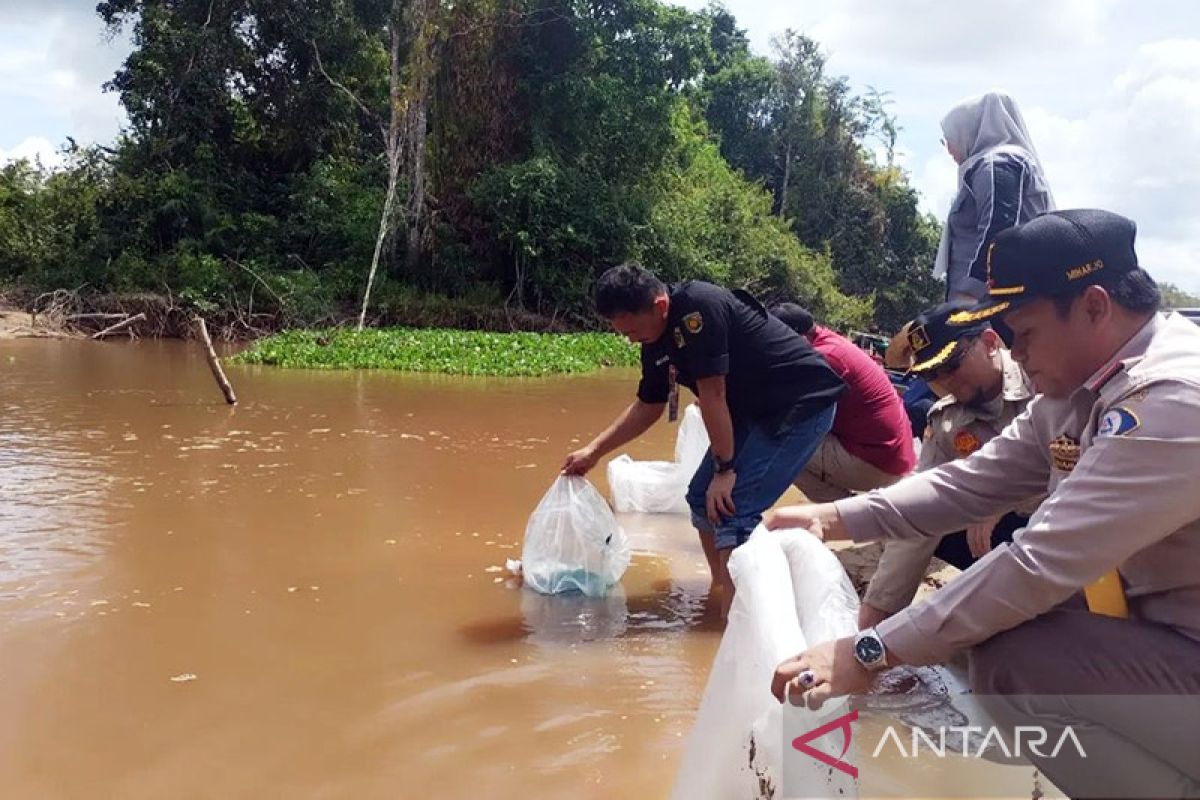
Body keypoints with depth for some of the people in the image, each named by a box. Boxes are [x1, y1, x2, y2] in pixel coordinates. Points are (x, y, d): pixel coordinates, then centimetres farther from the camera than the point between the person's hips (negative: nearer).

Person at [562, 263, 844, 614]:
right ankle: (721, 591, 24)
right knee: (702, 497, 9)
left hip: (803, 403, -9)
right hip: (755, 410, 9)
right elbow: (648, 406, 15)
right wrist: (595, 450, 15)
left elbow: (712, 394, -23)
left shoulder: (698, 308, -25)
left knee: (731, 511, -17)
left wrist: (725, 469, -18)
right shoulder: (656, 342, 2)